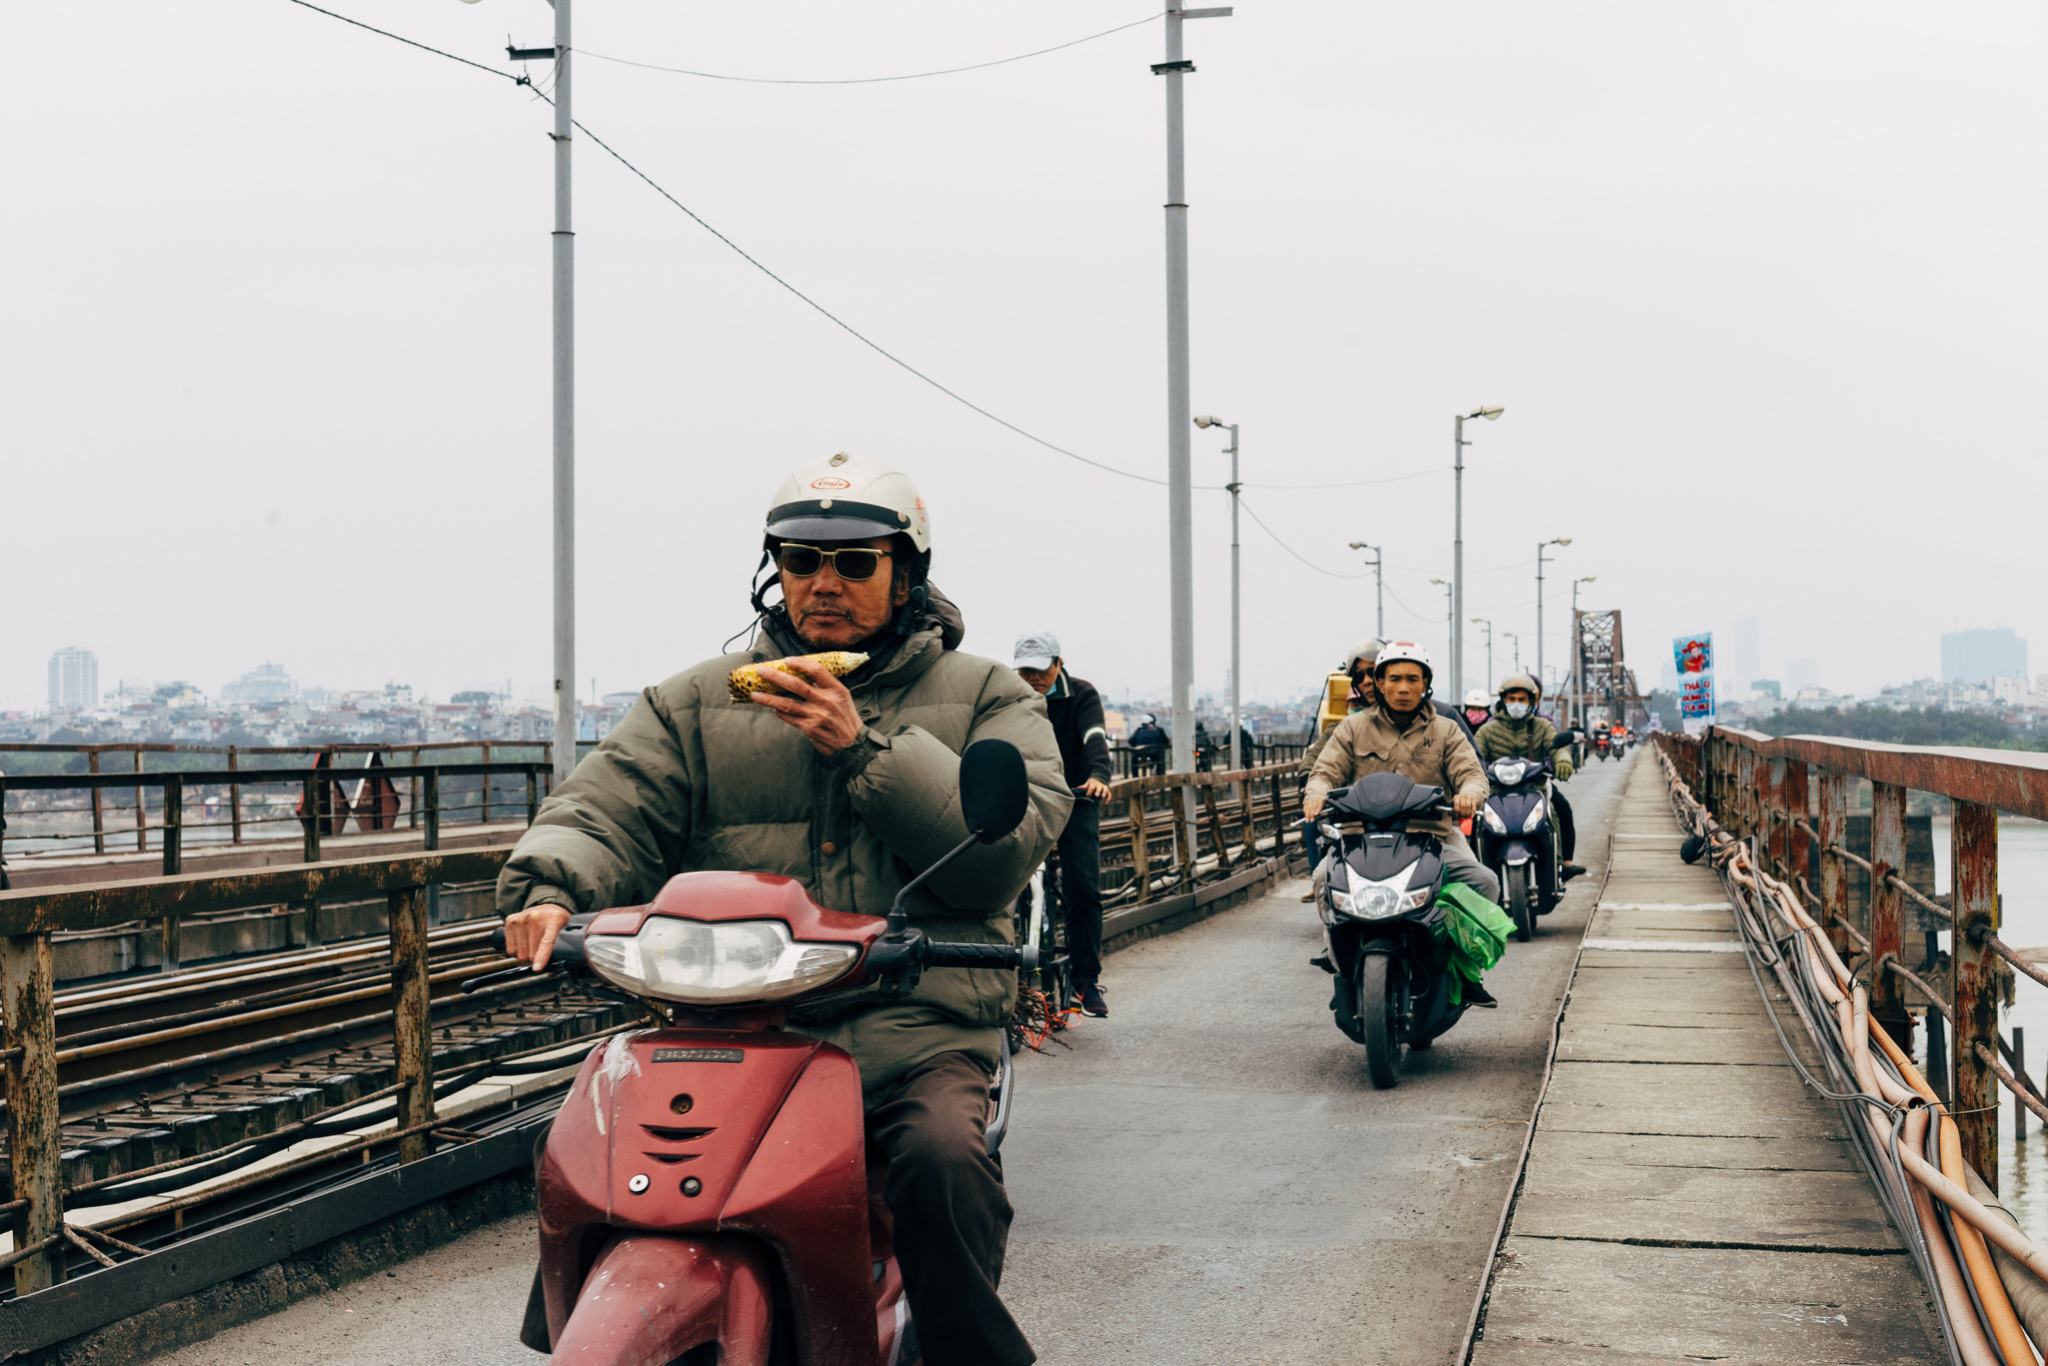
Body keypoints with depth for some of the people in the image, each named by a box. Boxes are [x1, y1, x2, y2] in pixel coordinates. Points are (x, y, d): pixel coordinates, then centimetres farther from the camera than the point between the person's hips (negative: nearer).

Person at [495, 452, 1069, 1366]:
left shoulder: (985, 698, 13)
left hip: (914, 1030, -1)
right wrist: (552, 886, -18)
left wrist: (865, 750, -11)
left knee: (942, 1162, -33)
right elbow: (609, 806, 5)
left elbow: (1005, 850, -3)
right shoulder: (701, 702, 19)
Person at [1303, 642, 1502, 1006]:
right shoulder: (1354, 728, 14)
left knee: (1484, 882, -26)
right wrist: (1317, 794, -18)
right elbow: (1326, 771, 7)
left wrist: (1468, 793, -22)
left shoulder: (1444, 730, 15)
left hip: (1433, 838, 1)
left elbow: (1473, 774, 3)